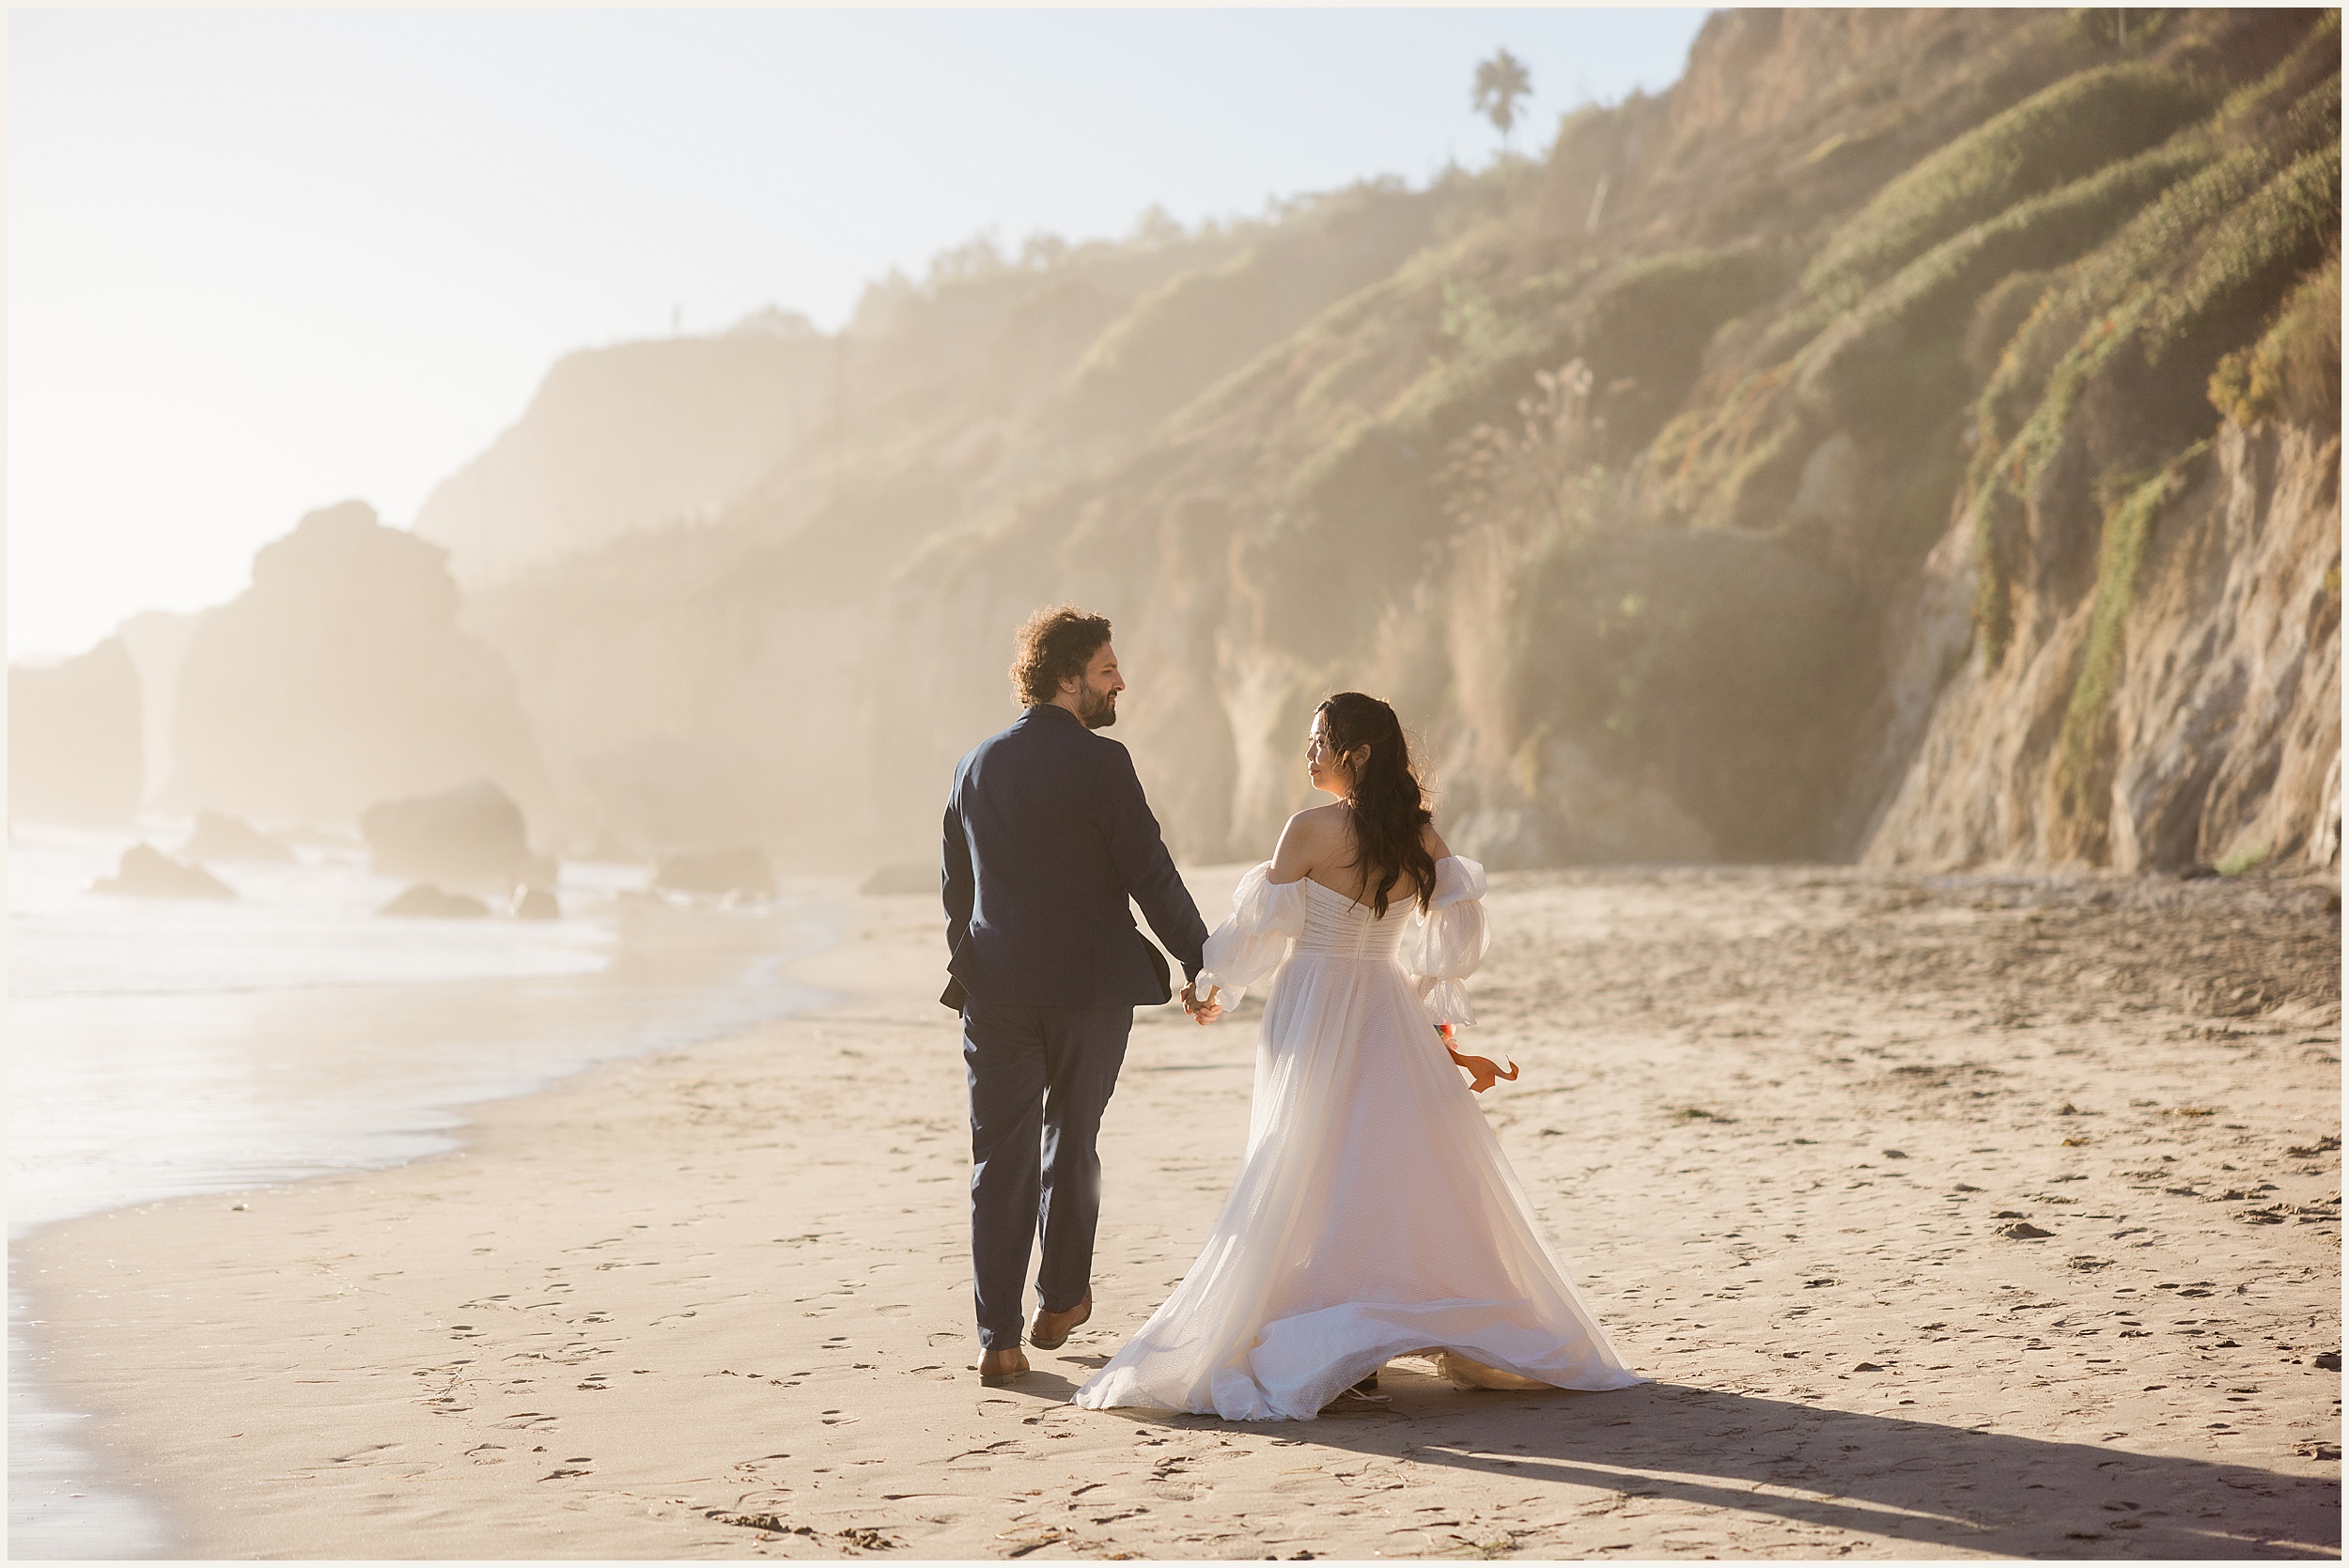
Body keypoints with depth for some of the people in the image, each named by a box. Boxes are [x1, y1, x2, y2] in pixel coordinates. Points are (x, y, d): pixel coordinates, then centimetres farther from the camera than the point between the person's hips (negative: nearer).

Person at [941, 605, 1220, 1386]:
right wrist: (1199, 964, -3)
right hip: (1089, 986, -3)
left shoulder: (977, 764, 6)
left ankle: (997, 1339, 1)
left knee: (1000, 1158, 5)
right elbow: (1150, 873, -11)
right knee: (1071, 1143, 16)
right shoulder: (1098, 762, -11)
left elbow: (955, 882, 13)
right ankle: (1060, 1299, 29)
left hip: (996, 991, 4)